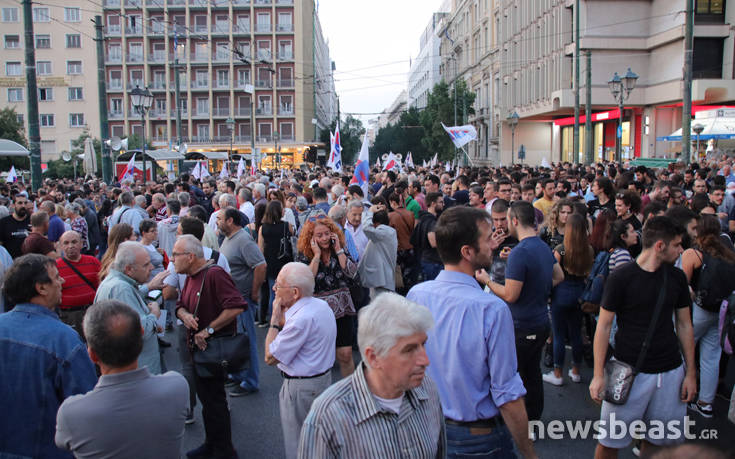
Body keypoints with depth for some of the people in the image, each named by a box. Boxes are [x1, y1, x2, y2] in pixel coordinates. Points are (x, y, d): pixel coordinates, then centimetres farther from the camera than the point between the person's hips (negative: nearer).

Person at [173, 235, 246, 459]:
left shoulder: (214, 274, -22)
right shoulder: (191, 277, 10)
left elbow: (236, 306, -31)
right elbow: (181, 305, 16)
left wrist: (209, 330, -26)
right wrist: (185, 315, -9)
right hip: (199, 348, 10)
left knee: (214, 401, 1)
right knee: (206, 398, 20)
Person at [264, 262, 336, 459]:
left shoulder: (301, 319, -28)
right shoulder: (321, 305, 2)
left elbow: (270, 357, -21)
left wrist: (275, 318, -16)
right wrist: (282, 315, 0)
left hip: (301, 388, -10)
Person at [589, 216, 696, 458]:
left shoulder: (677, 277, 5)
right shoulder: (620, 277, -10)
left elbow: (684, 325, 12)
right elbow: (604, 326, -6)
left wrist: (691, 372, 9)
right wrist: (598, 375, -9)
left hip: (670, 373, 4)